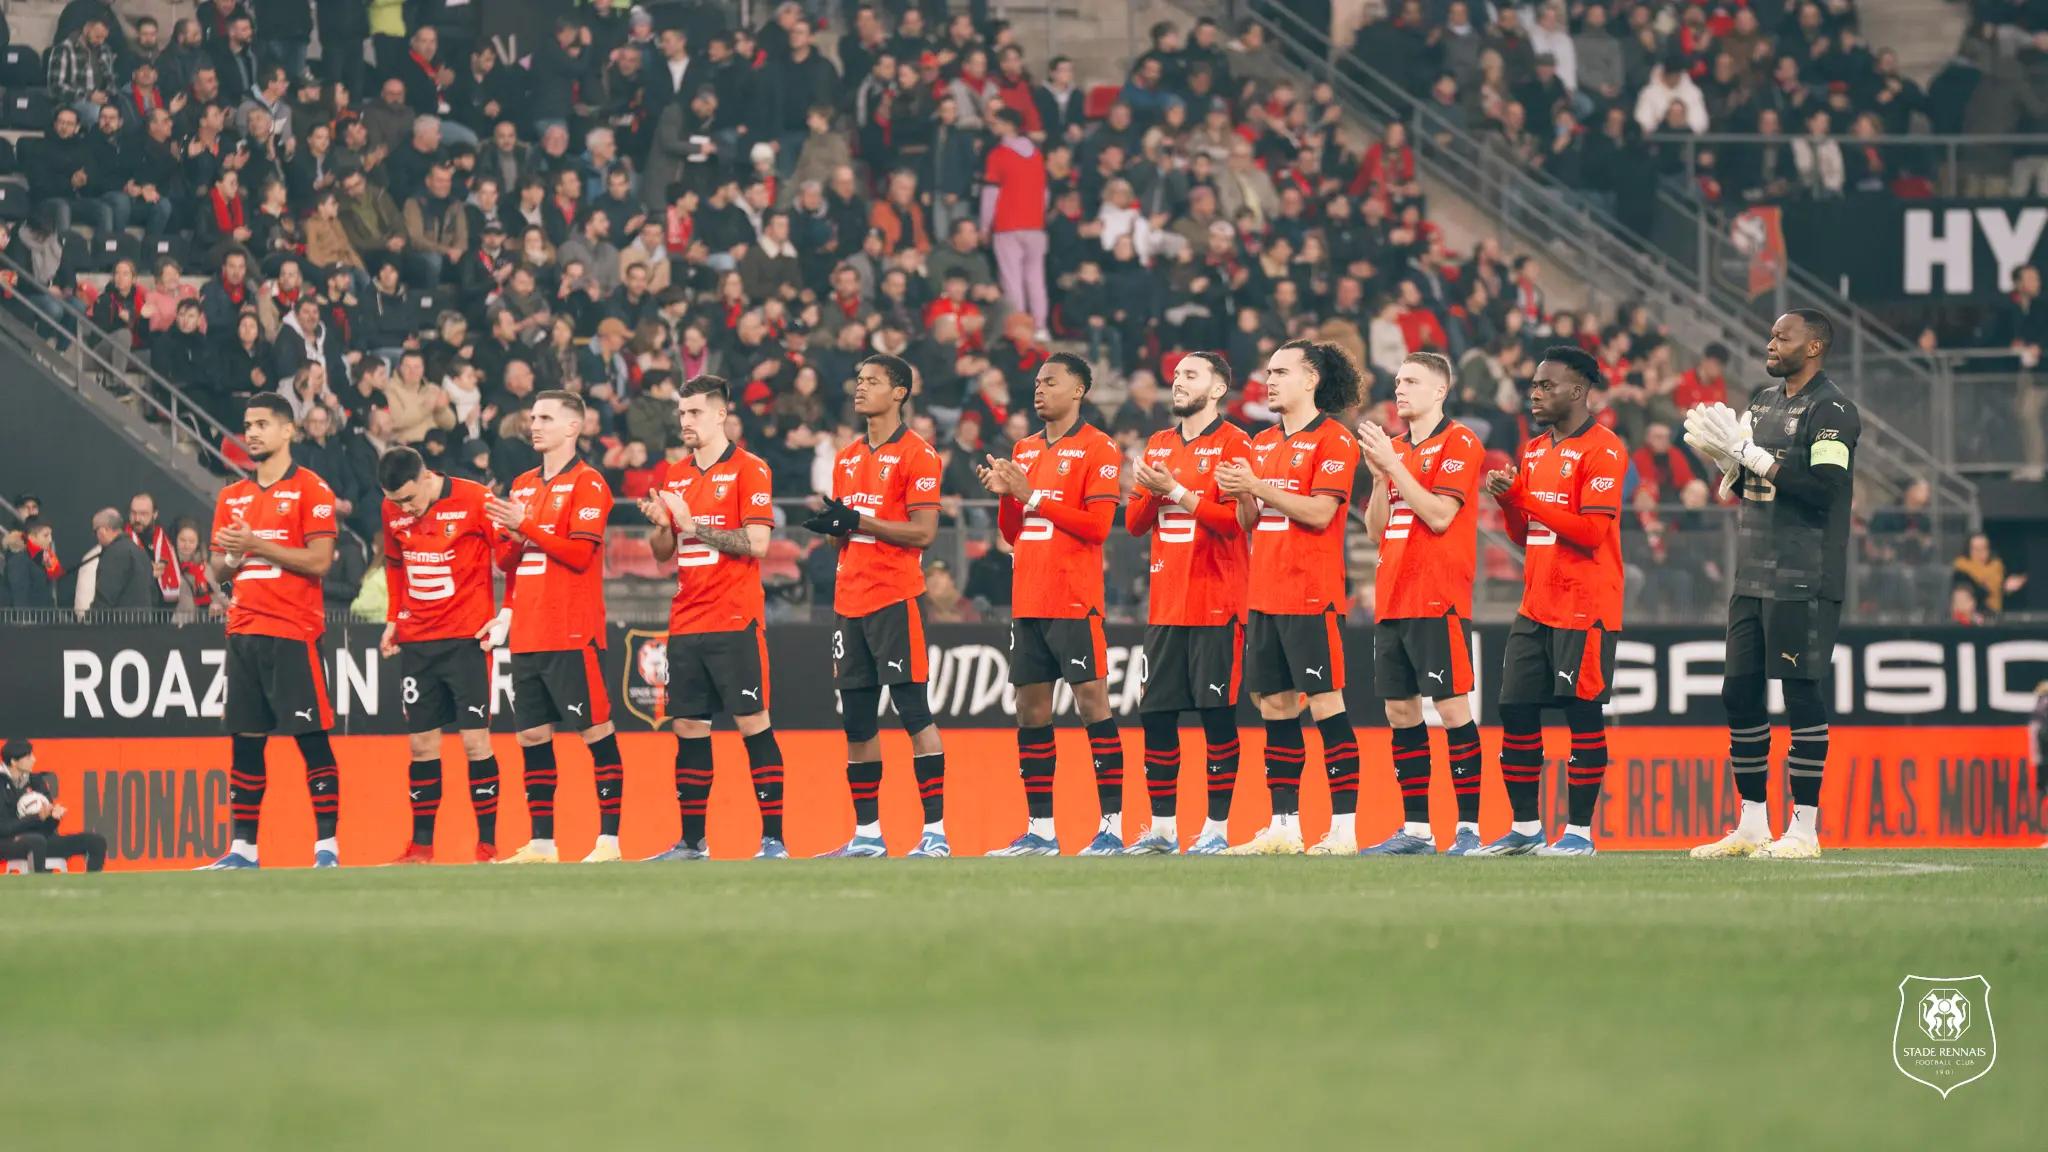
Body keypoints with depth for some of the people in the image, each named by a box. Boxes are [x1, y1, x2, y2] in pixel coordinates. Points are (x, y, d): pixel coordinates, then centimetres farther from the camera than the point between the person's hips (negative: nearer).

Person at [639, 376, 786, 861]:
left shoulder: (748, 470, -5)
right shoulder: (675, 476, 14)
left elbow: (756, 543, -13)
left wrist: (692, 525, -14)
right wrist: (662, 525, -4)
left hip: (735, 621, -6)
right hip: (685, 622, 6)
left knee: (753, 724, -6)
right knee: (688, 729, 6)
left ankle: (773, 839, -5)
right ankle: (691, 842, 12)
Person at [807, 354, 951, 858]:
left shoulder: (915, 454, -6)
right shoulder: (847, 458, 17)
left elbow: (923, 532, -12)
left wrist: (857, 520, -17)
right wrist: (831, 524, -1)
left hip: (896, 599, -7)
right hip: (850, 602, 7)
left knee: (914, 712, -8)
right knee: (857, 721, 7)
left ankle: (935, 831, -8)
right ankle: (867, 832, 12)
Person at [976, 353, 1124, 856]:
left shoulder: (1099, 449, -5)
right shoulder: (1025, 450, 16)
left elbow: (1096, 525, -15)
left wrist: (1032, 495, -14)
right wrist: (1004, 495, 0)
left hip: (1075, 601, -7)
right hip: (1028, 601, 7)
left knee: (1092, 701, -8)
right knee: (1030, 709, 6)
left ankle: (1112, 827, -7)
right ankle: (1039, 829, 11)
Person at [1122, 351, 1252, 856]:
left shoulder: (1234, 445, -4)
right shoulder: (1158, 445, 16)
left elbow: (1234, 520, -15)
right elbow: (1135, 524, 14)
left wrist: (1175, 491, -17)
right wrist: (1147, 490, -6)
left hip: (1216, 603, -6)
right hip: (1166, 602, 6)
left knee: (1217, 714, -5)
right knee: (1156, 714, 5)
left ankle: (1217, 829, -1)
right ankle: (1161, 828, 12)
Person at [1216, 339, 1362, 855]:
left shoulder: (1333, 440, -7)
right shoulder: (1263, 444, 17)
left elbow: (1320, 512, -17)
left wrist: (1259, 487, -16)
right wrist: (1241, 495, -2)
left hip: (1311, 596, -8)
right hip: (1265, 595, 8)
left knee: (1325, 703, -8)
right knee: (1275, 706, 8)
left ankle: (1344, 828, -8)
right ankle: (1284, 827, 13)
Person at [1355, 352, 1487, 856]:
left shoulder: (1458, 444, -5)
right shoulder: (1395, 446, 17)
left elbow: (1439, 515, -15)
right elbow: (1376, 529, 15)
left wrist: (1394, 465, -14)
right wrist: (1378, 474, 0)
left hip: (1438, 602, -8)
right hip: (1392, 601, 8)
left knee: (1452, 707, -9)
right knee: (1400, 711, 7)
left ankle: (1471, 827, -8)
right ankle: (1415, 829, 11)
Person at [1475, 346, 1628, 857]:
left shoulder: (1602, 450, -10)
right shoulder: (1535, 451, 16)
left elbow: (1591, 532, -17)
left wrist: (1526, 500, -16)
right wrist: (1508, 501, 0)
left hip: (1584, 609, -8)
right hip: (1536, 606, 8)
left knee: (1582, 714, -5)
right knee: (1516, 712, 6)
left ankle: (1579, 831, -1)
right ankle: (1525, 828, 13)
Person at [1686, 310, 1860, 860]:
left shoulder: (1830, 409, -10)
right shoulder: (1764, 403, 17)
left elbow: (1823, 489, -21)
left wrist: (1750, 454, -19)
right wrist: (1726, 457, 3)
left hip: (1803, 582, -9)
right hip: (1753, 577, 9)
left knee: (1801, 694, -7)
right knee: (1740, 695, 9)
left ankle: (1805, 829, -3)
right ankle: (1751, 825, 16)